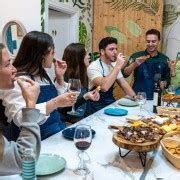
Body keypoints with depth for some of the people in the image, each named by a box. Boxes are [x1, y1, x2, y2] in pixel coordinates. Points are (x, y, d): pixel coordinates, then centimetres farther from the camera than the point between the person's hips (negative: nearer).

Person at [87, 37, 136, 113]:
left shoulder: (114, 65, 7)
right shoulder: (93, 67, -19)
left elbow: (123, 83, 8)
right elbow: (104, 87, -35)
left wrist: (135, 97, -7)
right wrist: (118, 66, -30)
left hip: (111, 103, 7)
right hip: (98, 108, -7)